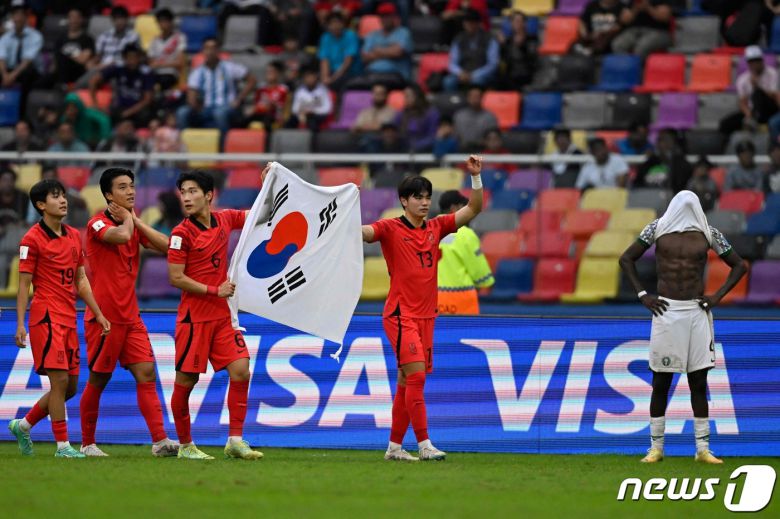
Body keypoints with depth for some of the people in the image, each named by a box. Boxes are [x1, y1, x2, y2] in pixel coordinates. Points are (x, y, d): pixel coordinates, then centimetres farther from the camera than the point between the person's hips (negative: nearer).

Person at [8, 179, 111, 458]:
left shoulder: (74, 236, 14)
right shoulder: (32, 239, -7)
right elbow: (24, 284, -7)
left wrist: (98, 314, 14)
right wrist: (20, 325, -12)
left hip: (69, 319, 8)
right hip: (46, 317, -8)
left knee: (69, 387, 9)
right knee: (60, 380, -11)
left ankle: (23, 425, 24)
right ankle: (62, 445, -5)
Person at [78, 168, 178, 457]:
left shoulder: (133, 225, 12)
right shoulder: (98, 224, -9)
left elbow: (165, 246, 1)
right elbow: (122, 235, -31)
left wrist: (136, 220, -3)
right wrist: (127, 217, -10)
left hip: (130, 316, 6)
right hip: (104, 317, -6)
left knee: (146, 373, -6)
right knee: (98, 381, 3)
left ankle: (160, 441, -13)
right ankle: (87, 443, 16)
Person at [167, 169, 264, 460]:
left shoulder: (225, 220, 6)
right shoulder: (182, 233, -10)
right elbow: (176, 278, -12)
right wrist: (215, 290, -14)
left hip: (223, 315, 5)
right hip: (194, 316, -5)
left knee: (240, 371, -6)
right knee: (186, 380, 0)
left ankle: (235, 441, 0)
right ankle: (185, 446, 13)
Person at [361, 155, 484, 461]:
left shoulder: (436, 228, 11)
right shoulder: (391, 229, -5)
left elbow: (473, 209, 13)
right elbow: (362, 232, -20)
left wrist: (476, 176, 3)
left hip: (426, 316, 6)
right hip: (401, 315, -6)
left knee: (407, 382, 8)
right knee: (416, 375, -16)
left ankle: (394, 446, 13)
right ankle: (424, 445, -17)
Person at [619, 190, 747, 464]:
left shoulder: (708, 234, 5)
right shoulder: (658, 228, 4)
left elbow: (739, 265, 12)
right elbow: (627, 259, 8)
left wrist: (718, 296, 1)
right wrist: (643, 295, -1)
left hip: (697, 313, 1)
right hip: (666, 311, -1)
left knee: (699, 381, 1)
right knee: (661, 382, 1)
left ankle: (703, 449, 4)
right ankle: (656, 447, 7)